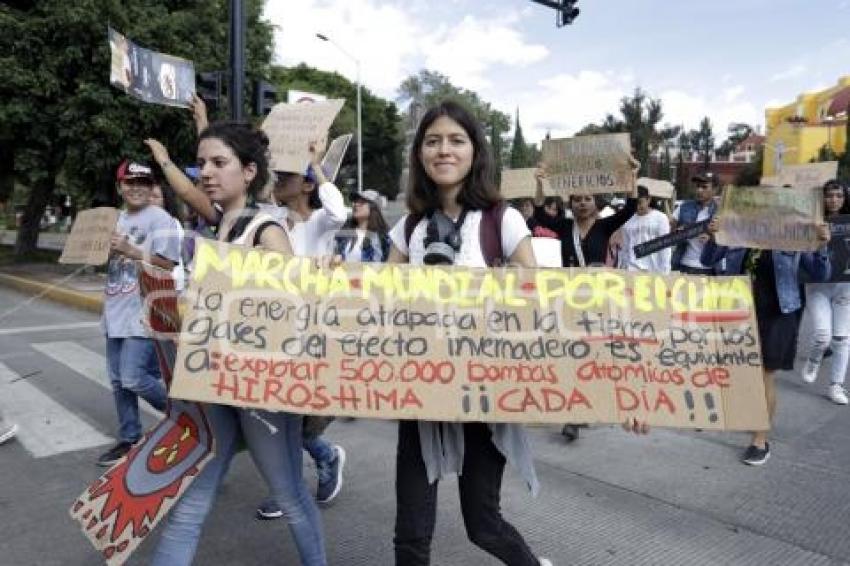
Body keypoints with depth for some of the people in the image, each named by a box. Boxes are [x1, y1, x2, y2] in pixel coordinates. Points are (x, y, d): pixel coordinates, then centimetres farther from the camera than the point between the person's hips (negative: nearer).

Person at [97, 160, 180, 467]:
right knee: (118, 381, 13)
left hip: (144, 314, -8)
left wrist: (130, 250, -21)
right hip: (116, 312, 8)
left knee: (134, 379, -9)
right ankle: (129, 439, 26)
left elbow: (167, 264, -17)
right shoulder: (117, 218, 15)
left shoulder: (159, 219, -10)